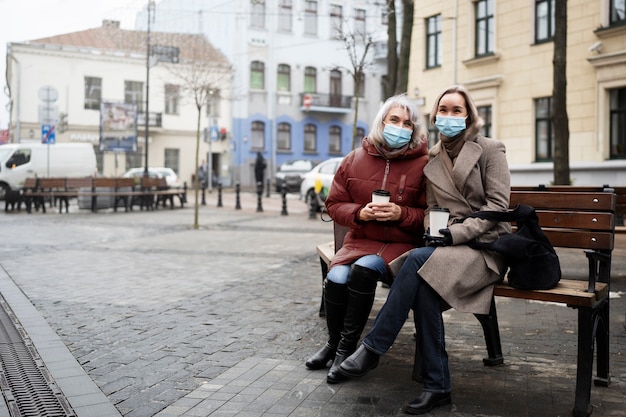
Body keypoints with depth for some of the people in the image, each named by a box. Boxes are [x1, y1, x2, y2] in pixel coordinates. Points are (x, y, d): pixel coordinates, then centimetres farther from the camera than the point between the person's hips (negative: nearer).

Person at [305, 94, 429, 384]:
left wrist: (401, 214, -18)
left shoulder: (423, 164, -3)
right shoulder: (355, 159, 7)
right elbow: (334, 204, 10)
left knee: (364, 269, -32)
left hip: (403, 243, -3)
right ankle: (333, 342, 5)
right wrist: (359, 213, -10)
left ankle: (347, 347, -13)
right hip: (361, 239, 3)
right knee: (336, 278, -25)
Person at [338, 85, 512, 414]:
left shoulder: (490, 149, 1)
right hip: (447, 243, 4)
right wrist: (430, 232, -5)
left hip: (485, 245, -4)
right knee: (423, 283, -31)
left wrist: (457, 232, -18)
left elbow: (498, 204, -7)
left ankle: (372, 349, -25)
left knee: (420, 260, -33)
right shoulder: (430, 158, 14)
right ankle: (437, 386, -21)